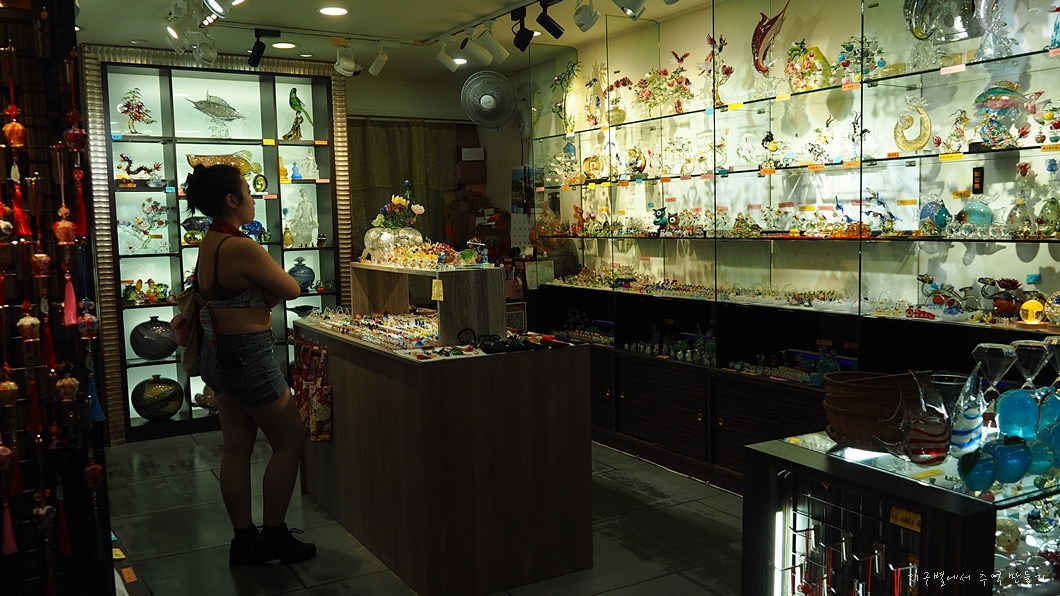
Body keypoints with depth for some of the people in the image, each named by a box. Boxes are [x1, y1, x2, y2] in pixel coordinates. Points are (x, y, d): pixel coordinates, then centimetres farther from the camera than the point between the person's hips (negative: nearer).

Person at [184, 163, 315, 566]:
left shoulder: (209, 243, 7)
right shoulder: (241, 247, -22)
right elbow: (291, 290, -13)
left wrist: (262, 294, -2)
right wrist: (269, 290, 5)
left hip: (219, 354, 9)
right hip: (248, 356, -9)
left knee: (236, 446, 13)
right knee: (290, 440, 5)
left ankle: (243, 540, 22)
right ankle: (274, 536, 13)